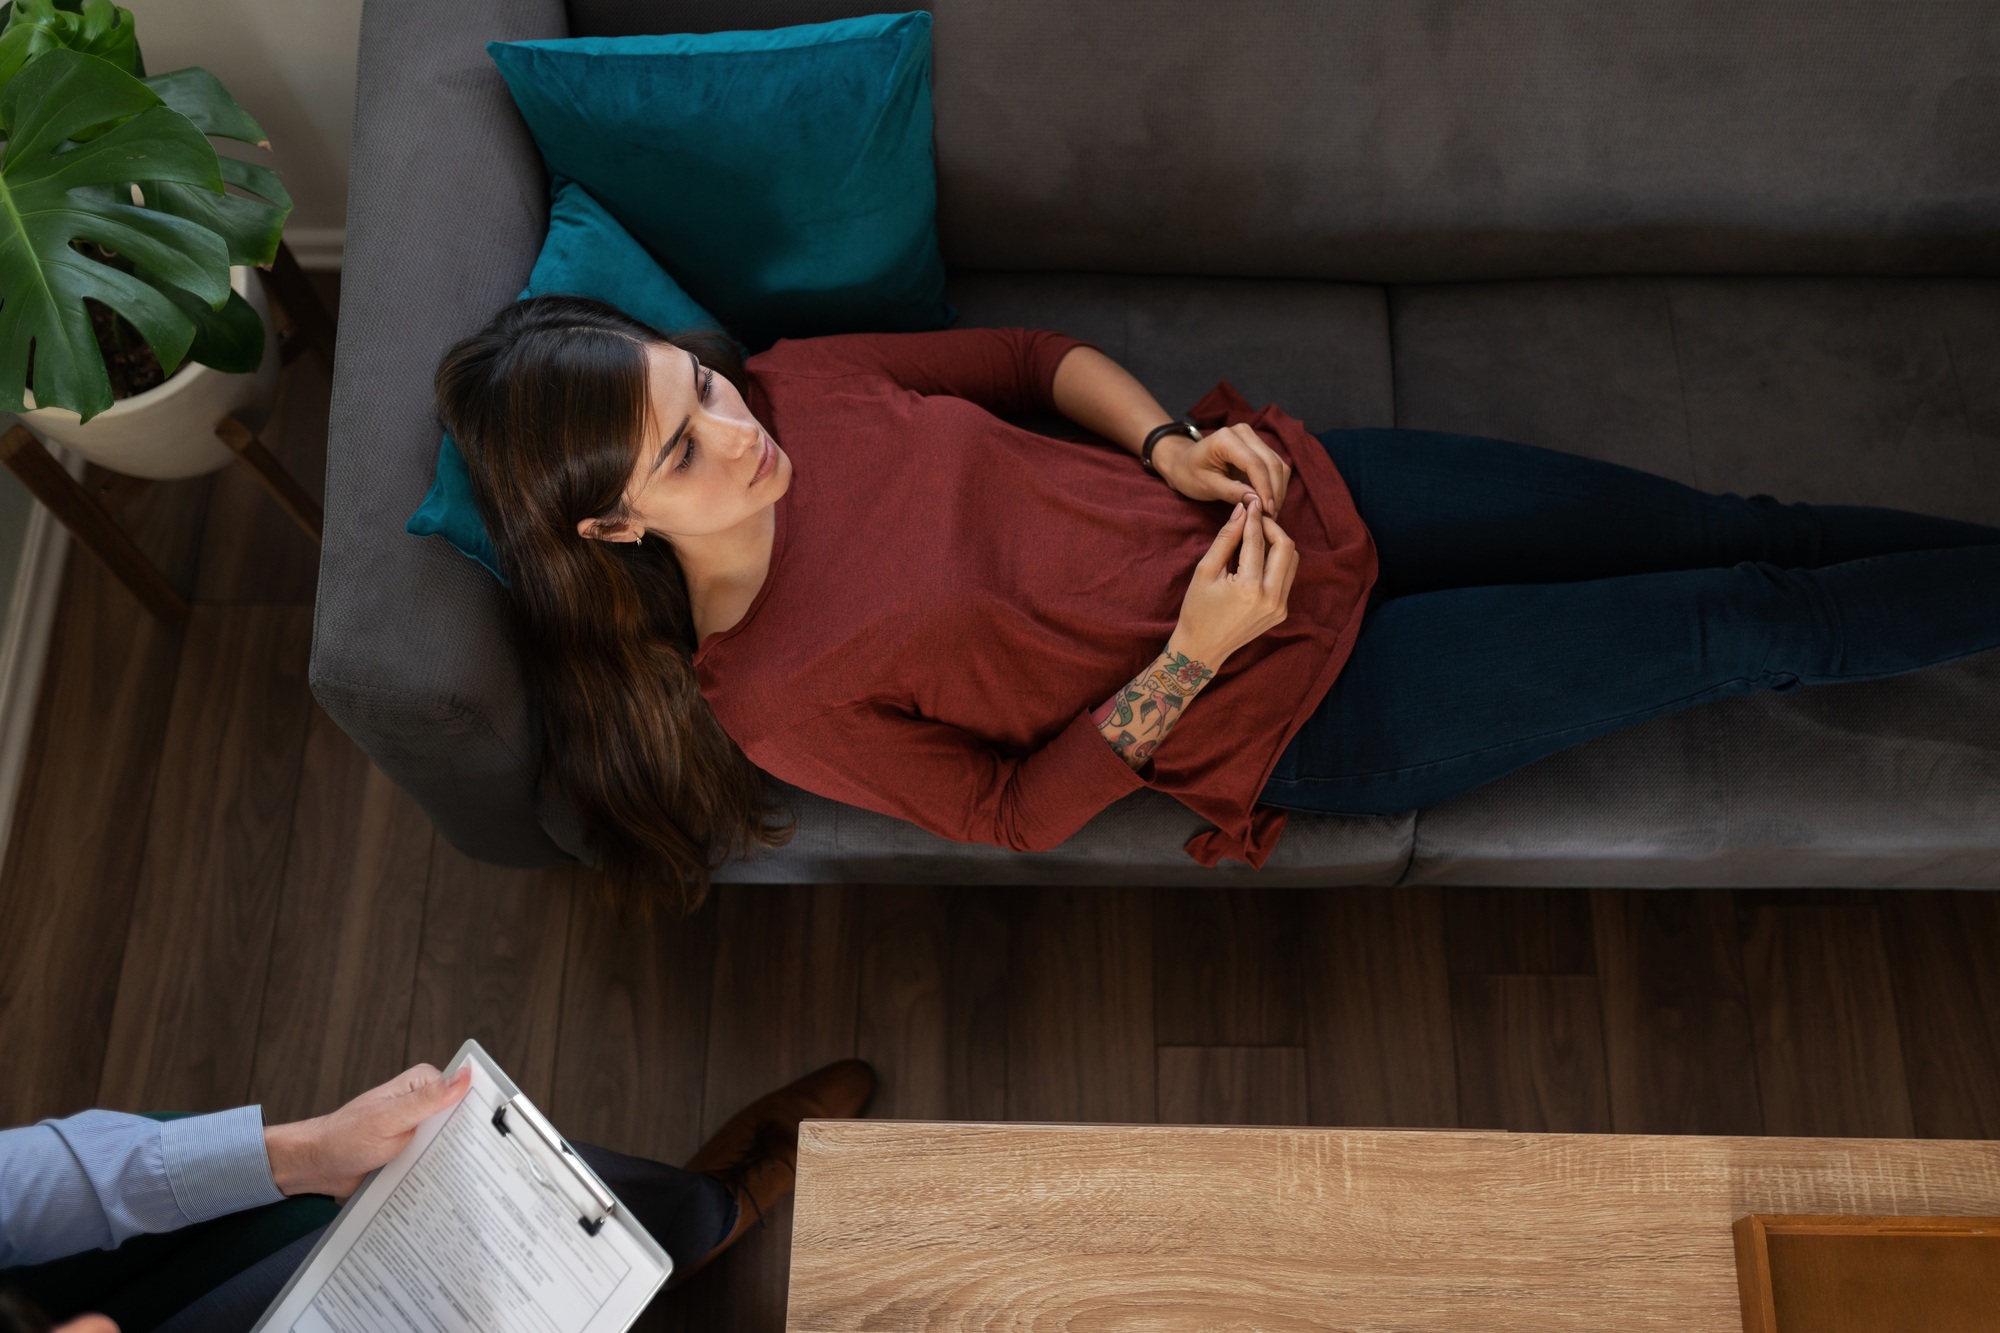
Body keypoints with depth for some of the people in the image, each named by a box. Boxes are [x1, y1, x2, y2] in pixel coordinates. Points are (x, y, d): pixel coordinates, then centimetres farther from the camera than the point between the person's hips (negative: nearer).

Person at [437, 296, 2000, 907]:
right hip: (1304, 709, -5)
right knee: (1740, 631, 1)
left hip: (1278, 494, 5)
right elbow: (1013, 808, -10)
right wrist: (1193, 656, -20)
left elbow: (1033, 356, 7)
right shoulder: (762, 698, -18)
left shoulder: (797, 382, -5)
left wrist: (1169, 440, -10)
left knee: (1710, 528, 7)